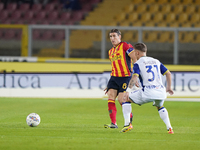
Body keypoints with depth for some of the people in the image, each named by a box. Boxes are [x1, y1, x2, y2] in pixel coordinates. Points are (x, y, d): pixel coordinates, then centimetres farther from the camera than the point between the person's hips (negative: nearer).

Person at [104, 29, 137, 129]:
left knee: (121, 100, -12)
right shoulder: (111, 51, 21)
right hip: (114, 77, 7)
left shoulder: (125, 46, -3)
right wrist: (109, 85, 24)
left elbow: (135, 59, -9)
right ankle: (113, 123, -12)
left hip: (125, 77, -7)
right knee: (110, 96, -11)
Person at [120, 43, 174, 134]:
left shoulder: (138, 63, 5)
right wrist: (168, 87, 32)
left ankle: (127, 123, -1)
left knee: (126, 99, 12)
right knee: (159, 107, 36)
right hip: (161, 92, 5)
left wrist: (128, 90, -16)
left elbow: (135, 77, -12)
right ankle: (169, 128, 21)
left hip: (147, 92, -5)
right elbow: (168, 73, 20)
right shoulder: (156, 61, 20)